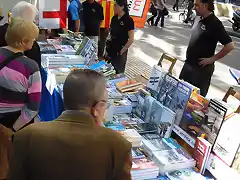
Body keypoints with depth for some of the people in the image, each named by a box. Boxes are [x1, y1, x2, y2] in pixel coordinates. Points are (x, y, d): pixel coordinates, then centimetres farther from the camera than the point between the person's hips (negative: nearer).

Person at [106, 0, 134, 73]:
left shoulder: (128, 20, -14)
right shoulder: (114, 18, 6)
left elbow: (131, 39, -15)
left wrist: (122, 50, -13)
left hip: (119, 52, -6)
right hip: (111, 50, 6)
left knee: (119, 73, 7)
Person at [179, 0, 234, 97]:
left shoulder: (215, 24, -19)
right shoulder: (202, 20, 6)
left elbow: (230, 45, -23)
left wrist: (212, 59, -17)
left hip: (201, 67, -9)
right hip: (188, 64, 9)